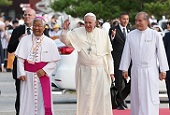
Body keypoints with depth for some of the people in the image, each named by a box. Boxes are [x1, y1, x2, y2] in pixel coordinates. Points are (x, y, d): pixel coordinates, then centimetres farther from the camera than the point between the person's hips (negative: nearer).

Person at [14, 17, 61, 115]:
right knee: (27, 101, 2)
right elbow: (20, 59, 1)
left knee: (42, 100, -3)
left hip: (42, 75, -1)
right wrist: (21, 73, -8)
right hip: (27, 75, 1)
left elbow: (54, 61, 1)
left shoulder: (50, 42, 2)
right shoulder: (25, 40, 3)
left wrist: (44, 70, -12)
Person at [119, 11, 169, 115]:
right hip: (136, 71, 2)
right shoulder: (131, 35, 2)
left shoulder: (155, 35, -4)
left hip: (150, 71, -2)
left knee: (151, 98, -6)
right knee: (136, 97, 7)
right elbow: (126, 53, 8)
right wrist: (125, 69, 8)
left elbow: (161, 53, 0)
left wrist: (163, 70, 0)